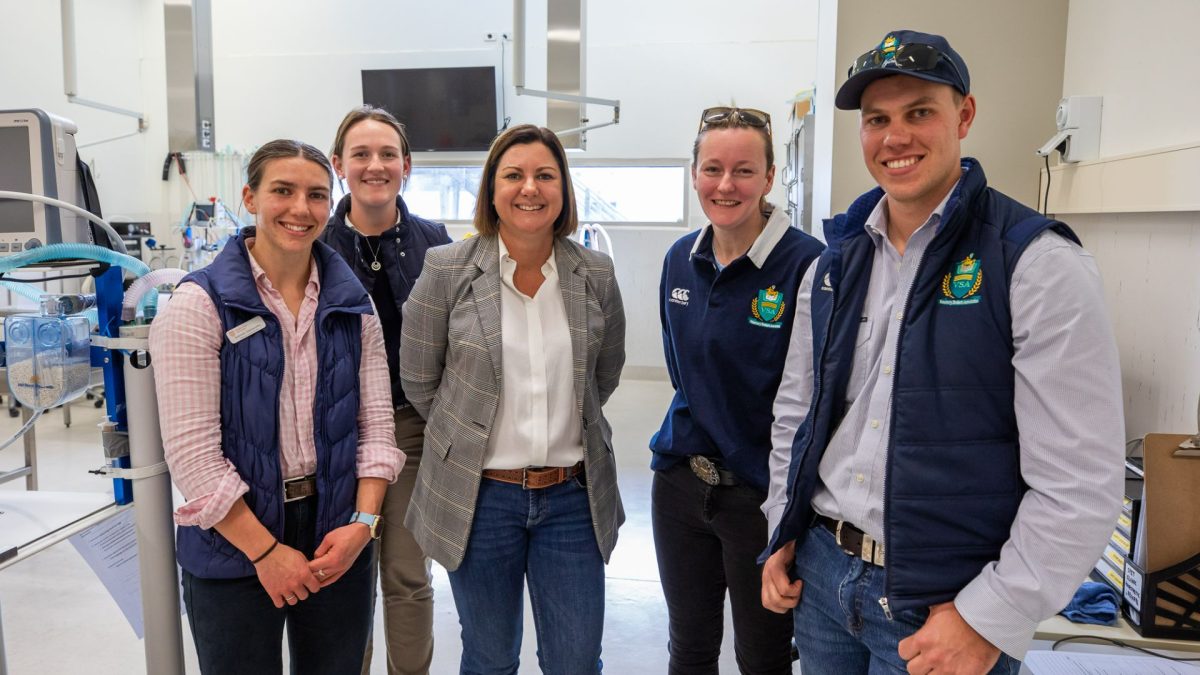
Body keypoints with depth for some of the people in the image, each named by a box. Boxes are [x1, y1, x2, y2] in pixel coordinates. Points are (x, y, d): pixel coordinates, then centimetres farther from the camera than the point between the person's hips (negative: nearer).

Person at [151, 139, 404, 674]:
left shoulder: (353, 303, 3)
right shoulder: (201, 302, -9)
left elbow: (375, 421, 2)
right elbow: (192, 450, -13)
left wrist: (363, 523, -9)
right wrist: (265, 551, -13)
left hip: (339, 545, 3)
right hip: (234, 549, -3)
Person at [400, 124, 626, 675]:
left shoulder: (596, 274, -1)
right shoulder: (447, 270, -8)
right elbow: (418, 381, 0)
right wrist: (470, 435, 7)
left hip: (572, 496, 2)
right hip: (479, 495, -1)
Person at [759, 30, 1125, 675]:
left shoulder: (1041, 265, -13)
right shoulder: (833, 264, 4)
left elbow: (1079, 485, -15)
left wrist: (989, 622, -15)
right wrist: (783, 538, 8)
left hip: (943, 607, -5)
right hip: (818, 572, 6)